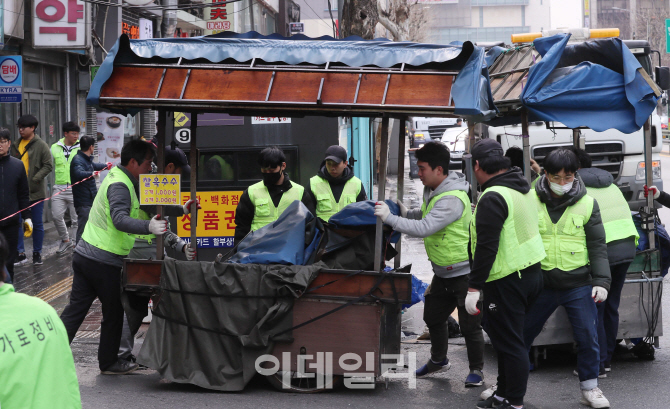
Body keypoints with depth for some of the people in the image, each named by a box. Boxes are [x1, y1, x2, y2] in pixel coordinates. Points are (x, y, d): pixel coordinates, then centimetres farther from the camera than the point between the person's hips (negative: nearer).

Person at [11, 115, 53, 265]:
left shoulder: (41, 145, -6)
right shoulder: (16, 145, 9)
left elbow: (48, 166, -10)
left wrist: (34, 179, -18)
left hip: (36, 191, -4)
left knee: (37, 223, 5)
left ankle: (37, 253, 15)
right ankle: (20, 252, 10)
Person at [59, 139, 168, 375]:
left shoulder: (117, 177, 16)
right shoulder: (119, 185, -16)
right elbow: (120, 219, -32)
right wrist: (149, 227, -48)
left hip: (84, 254, 9)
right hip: (104, 261, -9)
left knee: (75, 309, 10)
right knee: (113, 313, 7)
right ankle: (108, 362, 19)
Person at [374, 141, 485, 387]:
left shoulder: (452, 199, -28)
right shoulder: (432, 191, 3)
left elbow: (424, 228, -33)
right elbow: (426, 216, 17)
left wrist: (389, 218, -29)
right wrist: (405, 212, -2)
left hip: (464, 272, -10)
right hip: (443, 272, 10)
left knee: (469, 324, -1)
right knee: (433, 316, 18)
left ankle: (476, 370, 14)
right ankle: (438, 360, 37)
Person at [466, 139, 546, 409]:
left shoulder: (493, 198, -19)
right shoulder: (523, 188, 10)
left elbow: (486, 247, -23)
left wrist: (474, 286, -19)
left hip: (507, 281, -10)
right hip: (532, 272, 10)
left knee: (509, 342, -2)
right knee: (506, 337, 21)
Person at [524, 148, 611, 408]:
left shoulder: (587, 204, -1)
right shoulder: (531, 201, -1)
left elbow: (597, 246, 1)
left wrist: (601, 281, -7)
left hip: (578, 285, 0)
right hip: (541, 284, 1)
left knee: (588, 338, 1)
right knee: (522, 334, 9)